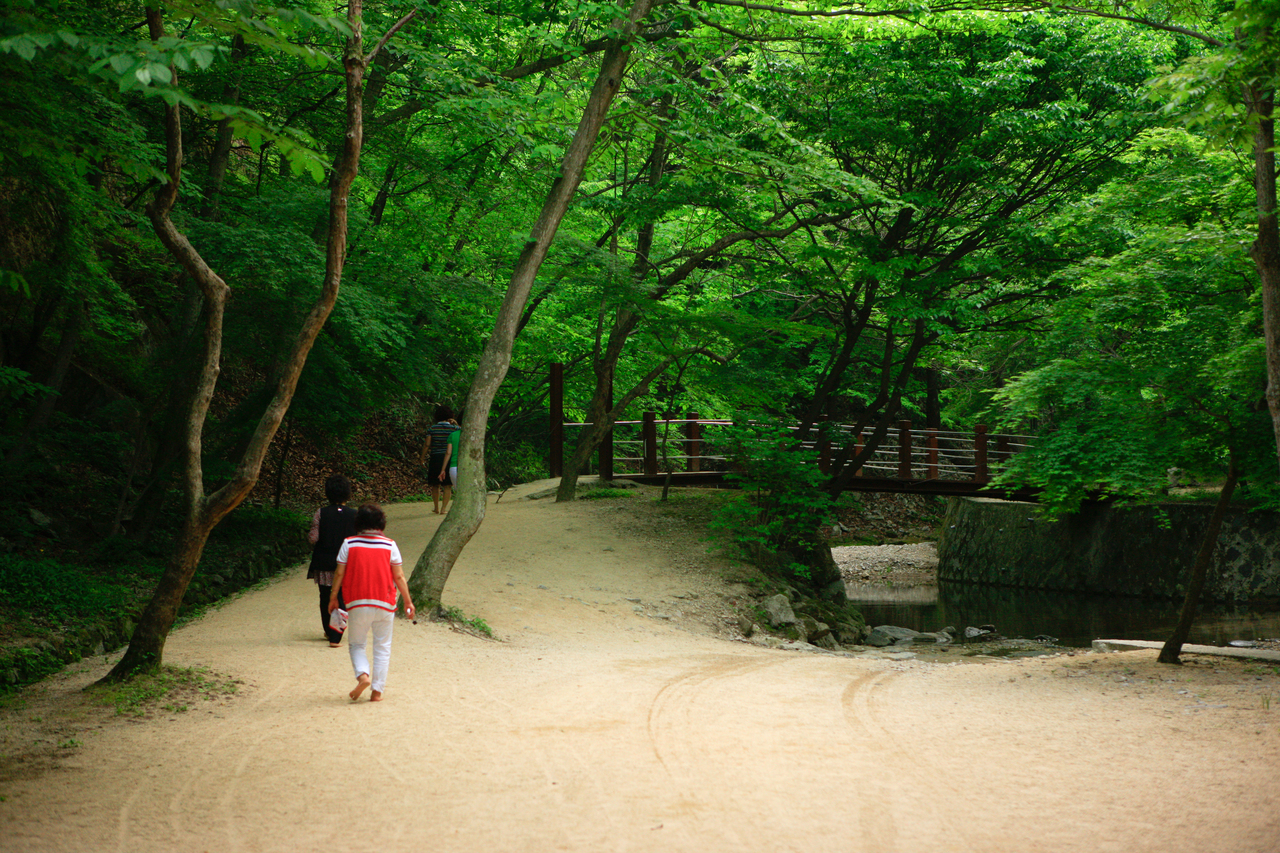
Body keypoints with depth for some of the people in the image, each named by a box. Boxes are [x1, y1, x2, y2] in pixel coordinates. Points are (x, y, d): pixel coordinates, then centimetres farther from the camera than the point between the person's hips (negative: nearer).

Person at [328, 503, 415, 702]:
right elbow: (399, 577, -1)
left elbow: (339, 573, -1)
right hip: (384, 604, 0)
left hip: (357, 603, 0)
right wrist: (408, 601, 9)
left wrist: (333, 597, 11)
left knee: (356, 644, 14)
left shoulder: (349, 544, -2)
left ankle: (363, 674, -12)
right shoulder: (389, 545, -2)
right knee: (382, 647, 10)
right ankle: (377, 690, 7)